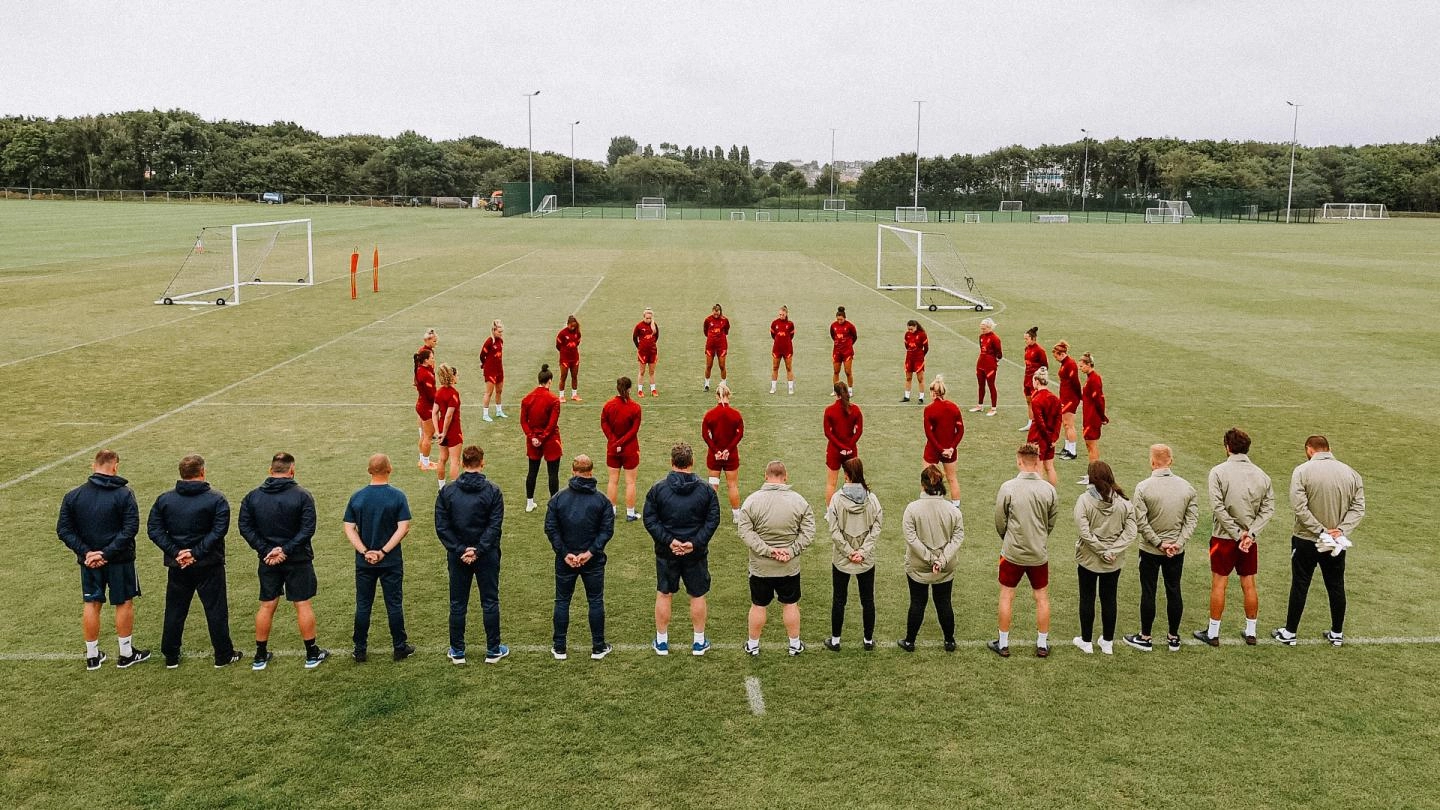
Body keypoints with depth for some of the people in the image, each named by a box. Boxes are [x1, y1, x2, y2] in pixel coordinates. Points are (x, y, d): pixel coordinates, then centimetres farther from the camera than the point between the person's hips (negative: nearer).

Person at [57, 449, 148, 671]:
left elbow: (64, 529, -4)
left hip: (89, 560, 3)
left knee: (91, 605, 13)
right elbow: (130, 529, -19)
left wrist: (85, 552, -9)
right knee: (124, 603, 10)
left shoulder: (73, 496, -1)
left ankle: (92, 656, 22)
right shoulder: (124, 494, -12)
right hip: (120, 561, -3)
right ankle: (126, 654, 18)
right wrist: (107, 553, -17)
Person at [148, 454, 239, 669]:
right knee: (216, 610, 6)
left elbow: (154, 529, -4)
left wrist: (175, 552, -9)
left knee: (175, 611, 14)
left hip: (177, 567, 3)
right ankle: (223, 655, 12)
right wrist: (196, 553, -16)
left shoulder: (164, 499, 2)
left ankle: (171, 657, 22)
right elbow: (218, 530, -19)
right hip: (209, 566, -3)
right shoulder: (216, 500, -9)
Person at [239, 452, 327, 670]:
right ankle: (312, 654, 11)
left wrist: (265, 550, -9)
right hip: (298, 561, -3)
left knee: (266, 606, 12)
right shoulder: (302, 495, -10)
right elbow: (308, 528, -17)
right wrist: (286, 550, -16)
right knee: (303, 604, 4)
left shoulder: (252, 496, 1)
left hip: (268, 560, 3)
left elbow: (245, 527, -4)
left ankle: (260, 656, 20)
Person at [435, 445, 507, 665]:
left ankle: (457, 652, 18)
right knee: (490, 603, 10)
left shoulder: (447, 492, -3)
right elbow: (495, 526, -14)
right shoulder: (493, 491, -8)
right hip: (487, 556, -1)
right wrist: (478, 550, -13)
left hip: (457, 556, 1)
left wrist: (460, 550, -9)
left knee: (457, 605, 11)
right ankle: (493, 651, 16)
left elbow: (441, 527, -8)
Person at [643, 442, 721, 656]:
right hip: (696, 554, 0)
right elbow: (713, 520, -9)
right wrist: (695, 543, -12)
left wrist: (668, 541, -12)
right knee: (698, 596, 13)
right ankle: (699, 642, 22)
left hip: (666, 553, 0)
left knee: (663, 595, 14)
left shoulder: (658, 488, -7)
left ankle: (661, 642, 23)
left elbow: (650, 520, -10)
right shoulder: (706, 490, -6)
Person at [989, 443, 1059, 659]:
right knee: (1042, 598, 15)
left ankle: (1003, 644, 20)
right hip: (1039, 554, 2)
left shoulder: (1008, 488, -15)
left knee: (1006, 597, 12)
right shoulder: (1049, 489, -8)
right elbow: (1052, 522, 3)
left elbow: (1000, 522, -5)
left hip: (1012, 552, -2)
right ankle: (1042, 645, 24)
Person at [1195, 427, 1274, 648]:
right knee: (1249, 584, 13)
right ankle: (1251, 632, 23)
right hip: (1251, 539, 4)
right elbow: (1268, 508, -3)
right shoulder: (1261, 475, 1)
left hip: (1225, 537, -3)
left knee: (1219, 584, 5)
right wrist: (1250, 533, -10)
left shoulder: (1219, 471, -11)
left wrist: (1237, 534, -13)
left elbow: (1218, 507, -16)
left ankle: (1213, 633, 12)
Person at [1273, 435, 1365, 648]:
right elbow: (1358, 507, -3)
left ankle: (1289, 633, 15)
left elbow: (1300, 507, -21)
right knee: (1336, 587, 16)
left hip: (1306, 541, -4)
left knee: (1300, 586, 6)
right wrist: (1341, 530, -11)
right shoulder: (1350, 473, 1)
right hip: (1337, 543, 4)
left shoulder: (1302, 471, -13)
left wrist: (1320, 531, -17)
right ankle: (1337, 634, 26)